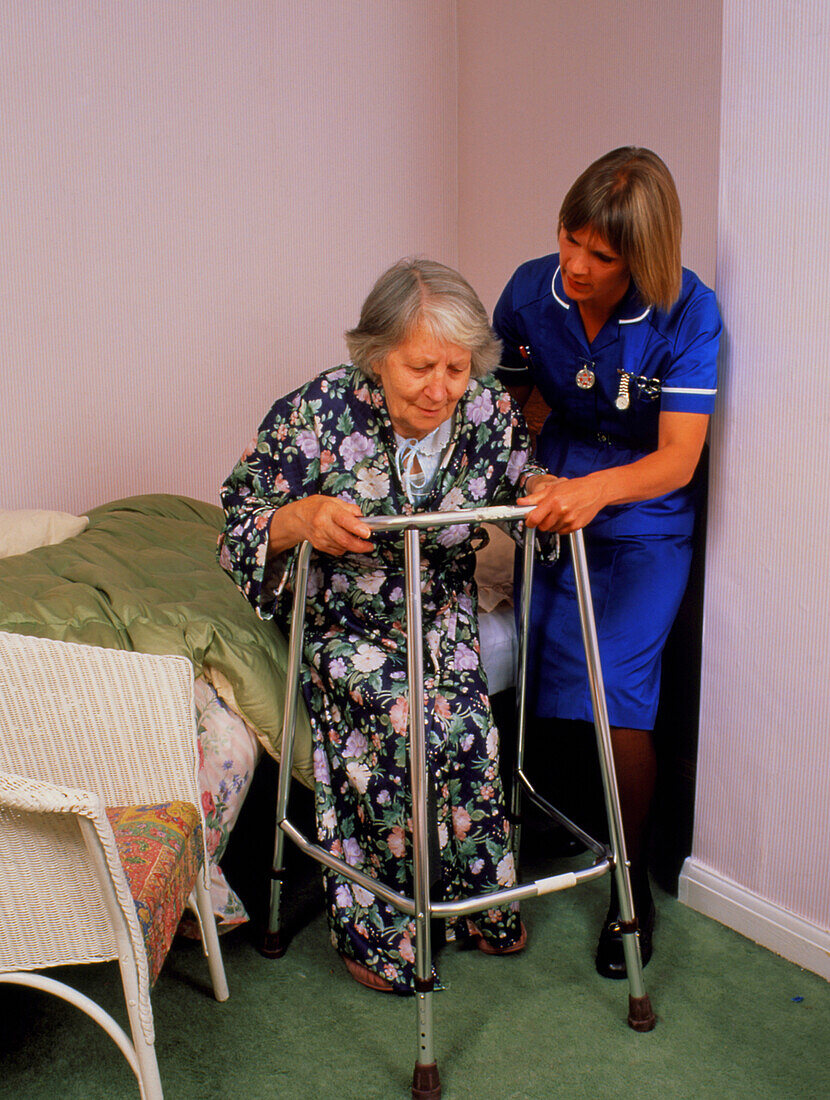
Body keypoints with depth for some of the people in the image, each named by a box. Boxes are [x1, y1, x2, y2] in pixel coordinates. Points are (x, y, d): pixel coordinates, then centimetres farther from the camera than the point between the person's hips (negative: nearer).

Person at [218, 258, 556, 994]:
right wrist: (303, 518, -38)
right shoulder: (318, 413, -22)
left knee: (461, 723, -24)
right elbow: (240, 530, -16)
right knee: (408, 718, -28)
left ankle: (481, 900, 3)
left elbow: (518, 476, 8)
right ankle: (372, 927, -6)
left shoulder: (489, 412, -13)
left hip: (440, 612, 3)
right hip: (341, 620, -3)